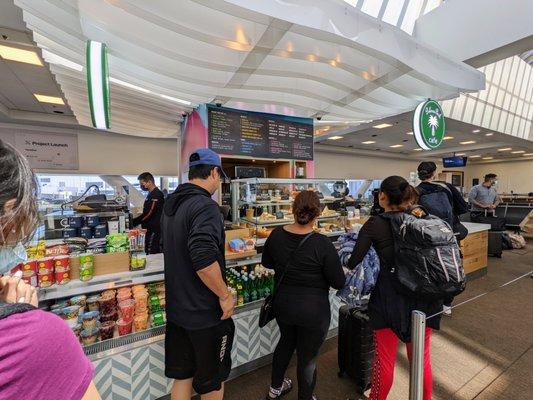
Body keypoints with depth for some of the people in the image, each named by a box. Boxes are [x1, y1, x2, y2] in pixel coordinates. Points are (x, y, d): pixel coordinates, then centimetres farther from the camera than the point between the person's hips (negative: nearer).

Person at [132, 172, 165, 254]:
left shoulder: (156, 194, -16)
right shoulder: (152, 194, 16)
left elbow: (148, 214, -22)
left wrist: (132, 223, -14)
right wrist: (134, 221, 15)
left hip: (154, 231, -10)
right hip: (150, 230, 10)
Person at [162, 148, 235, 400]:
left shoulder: (171, 204, 5)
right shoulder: (205, 206, -24)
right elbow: (204, 259, -35)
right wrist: (224, 295, -20)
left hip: (176, 308, 8)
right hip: (205, 312, -8)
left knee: (181, 375, 23)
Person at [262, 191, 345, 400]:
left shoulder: (276, 235, -13)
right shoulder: (322, 244, -25)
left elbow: (267, 263, 5)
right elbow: (339, 282, -15)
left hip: (282, 305, 5)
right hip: (313, 311, -5)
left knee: (286, 341, 31)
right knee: (307, 357, 18)